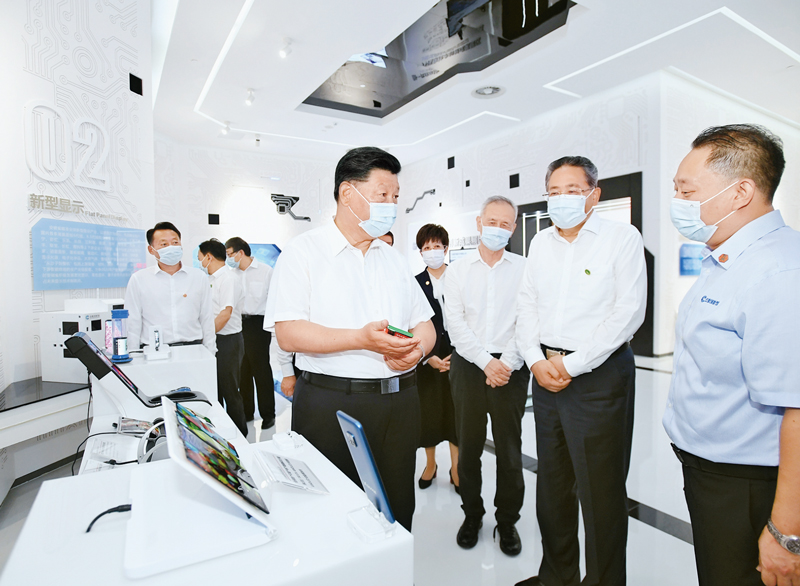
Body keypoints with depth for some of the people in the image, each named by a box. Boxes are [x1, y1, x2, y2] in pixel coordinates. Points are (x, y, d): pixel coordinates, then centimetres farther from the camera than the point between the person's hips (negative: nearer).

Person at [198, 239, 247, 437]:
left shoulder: (229, 278, -15)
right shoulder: (212, 279, 13)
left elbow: (226, 313, -22)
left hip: (228, 341, -9)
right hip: (214, 341, 9)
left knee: (229, 391, 1)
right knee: (214, 389, 17)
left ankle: (239, 436, 16)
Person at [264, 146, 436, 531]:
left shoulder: (395, 259, 14)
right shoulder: (304, 251, -4)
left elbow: (425, 325, 13)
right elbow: (288, 334, -13)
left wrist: (416, 348, -10)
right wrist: (362, 339, -23)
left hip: (399, 402, 5)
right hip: (330, 404, -5)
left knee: (397, 512, 15)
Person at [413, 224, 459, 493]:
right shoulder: (415, 283, 1)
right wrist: (429, 357, -9)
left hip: (455, 357, 0)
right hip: (427, 359, 0)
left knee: (455, 412, 7)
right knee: (428, 412, 9)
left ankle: (455, 468, 24)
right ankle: (430, 464, 29)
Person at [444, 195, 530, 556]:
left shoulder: (524, 269, 3)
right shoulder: (457, 270, 4)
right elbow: (455, 324, -3)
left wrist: (507, 364, -13)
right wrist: (486, 362, -11)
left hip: (510, 368, 0)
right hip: (468, 366, 1)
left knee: (509, 449, 9)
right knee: (469, 447, 10)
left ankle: (507, 521, 29)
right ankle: (471, 514, 31)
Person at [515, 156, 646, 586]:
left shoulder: (622, 237, -5)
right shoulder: (540, 243, 12)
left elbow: (629, 311, -13)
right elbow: (527, 307, 11)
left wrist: (571, 364, -15)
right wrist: (536, 361, -3)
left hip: (599, 374, -5)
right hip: (545, 371, 6)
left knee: (601, 491, 4)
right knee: (552, 483, 17)